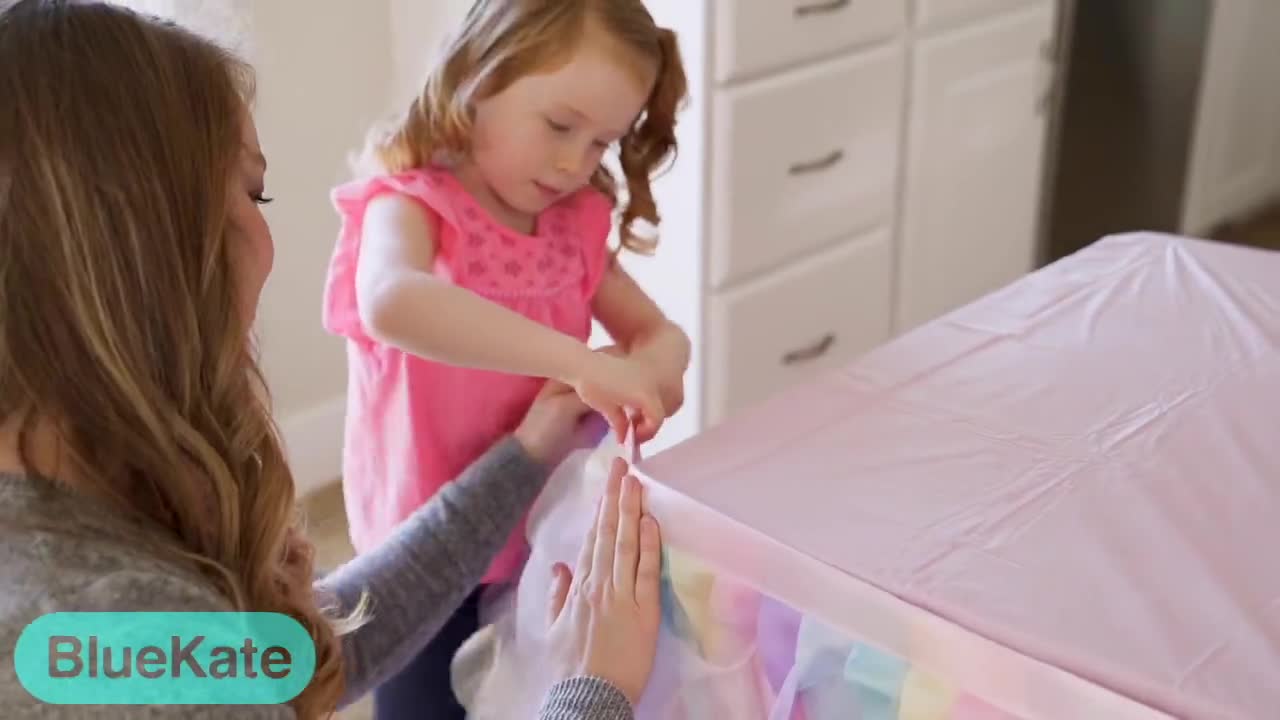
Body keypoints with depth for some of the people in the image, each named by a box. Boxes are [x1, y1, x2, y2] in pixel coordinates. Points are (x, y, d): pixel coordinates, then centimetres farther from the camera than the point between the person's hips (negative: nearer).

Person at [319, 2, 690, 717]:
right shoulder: (409, 206, -17)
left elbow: (660, 332, 5)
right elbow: (392, 304, -40)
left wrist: (654, 365, -20)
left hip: (546, 535, 5)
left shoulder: (576, 224, 1)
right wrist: (580, 361, -45)